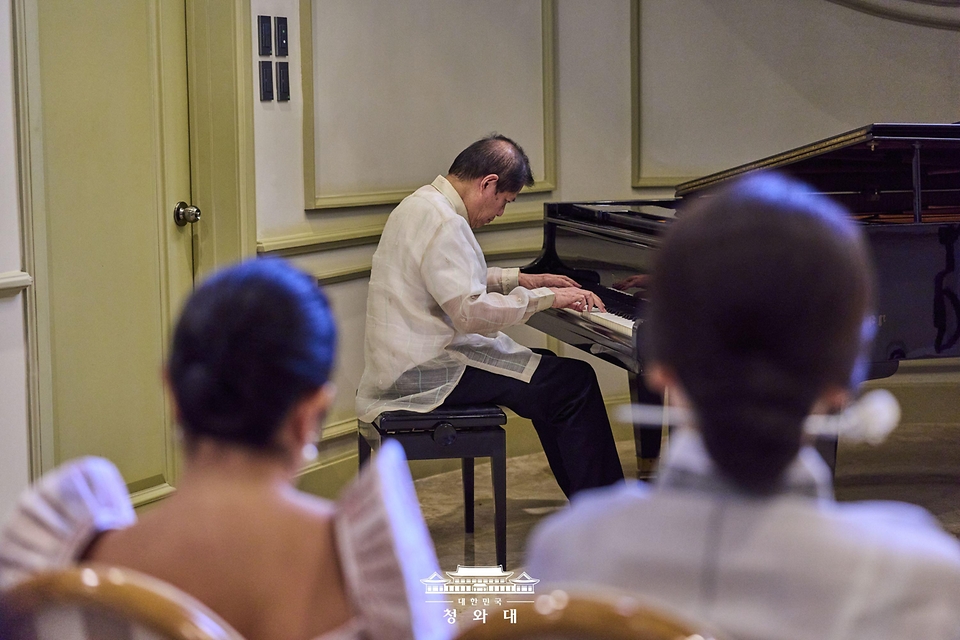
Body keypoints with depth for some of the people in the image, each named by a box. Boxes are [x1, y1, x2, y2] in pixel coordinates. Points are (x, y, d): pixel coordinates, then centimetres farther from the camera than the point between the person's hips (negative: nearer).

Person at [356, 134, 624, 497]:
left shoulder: (422, 204, 15)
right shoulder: (443, 223, -19)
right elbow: (472, 311, -26)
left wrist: (521, 280, 27)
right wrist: (546, 298, -17)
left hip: (405, 363, 11)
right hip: (423, 374, -11)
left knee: (548, 373, 22)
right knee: (575, 382, -12)